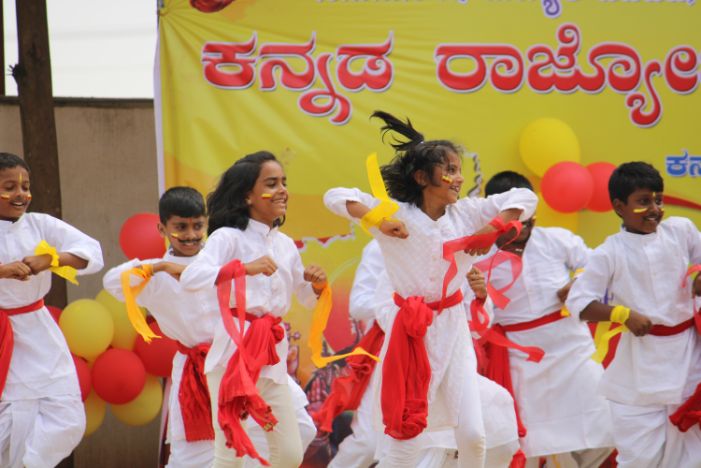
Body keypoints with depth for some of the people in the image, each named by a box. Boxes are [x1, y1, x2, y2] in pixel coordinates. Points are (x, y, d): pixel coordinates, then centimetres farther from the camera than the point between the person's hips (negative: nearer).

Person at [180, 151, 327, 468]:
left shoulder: (285, 245, 11)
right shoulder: (228, 237, -7)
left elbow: (306, 298, 24)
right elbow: (190, 278, -24)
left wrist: (317, 285, 1)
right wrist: (244, 267, -32)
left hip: (272, 355, 6)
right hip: (234, 350, -6)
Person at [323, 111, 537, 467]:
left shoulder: (465, 213, 1)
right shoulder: (397, 213, -9)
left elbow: (524, 198, 5)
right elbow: (335, 197, -14)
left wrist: (492, 229, -7)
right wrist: (377, 218, -25)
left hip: (453, 330, 4)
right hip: (412, 333, -4)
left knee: (473, 437, 2)